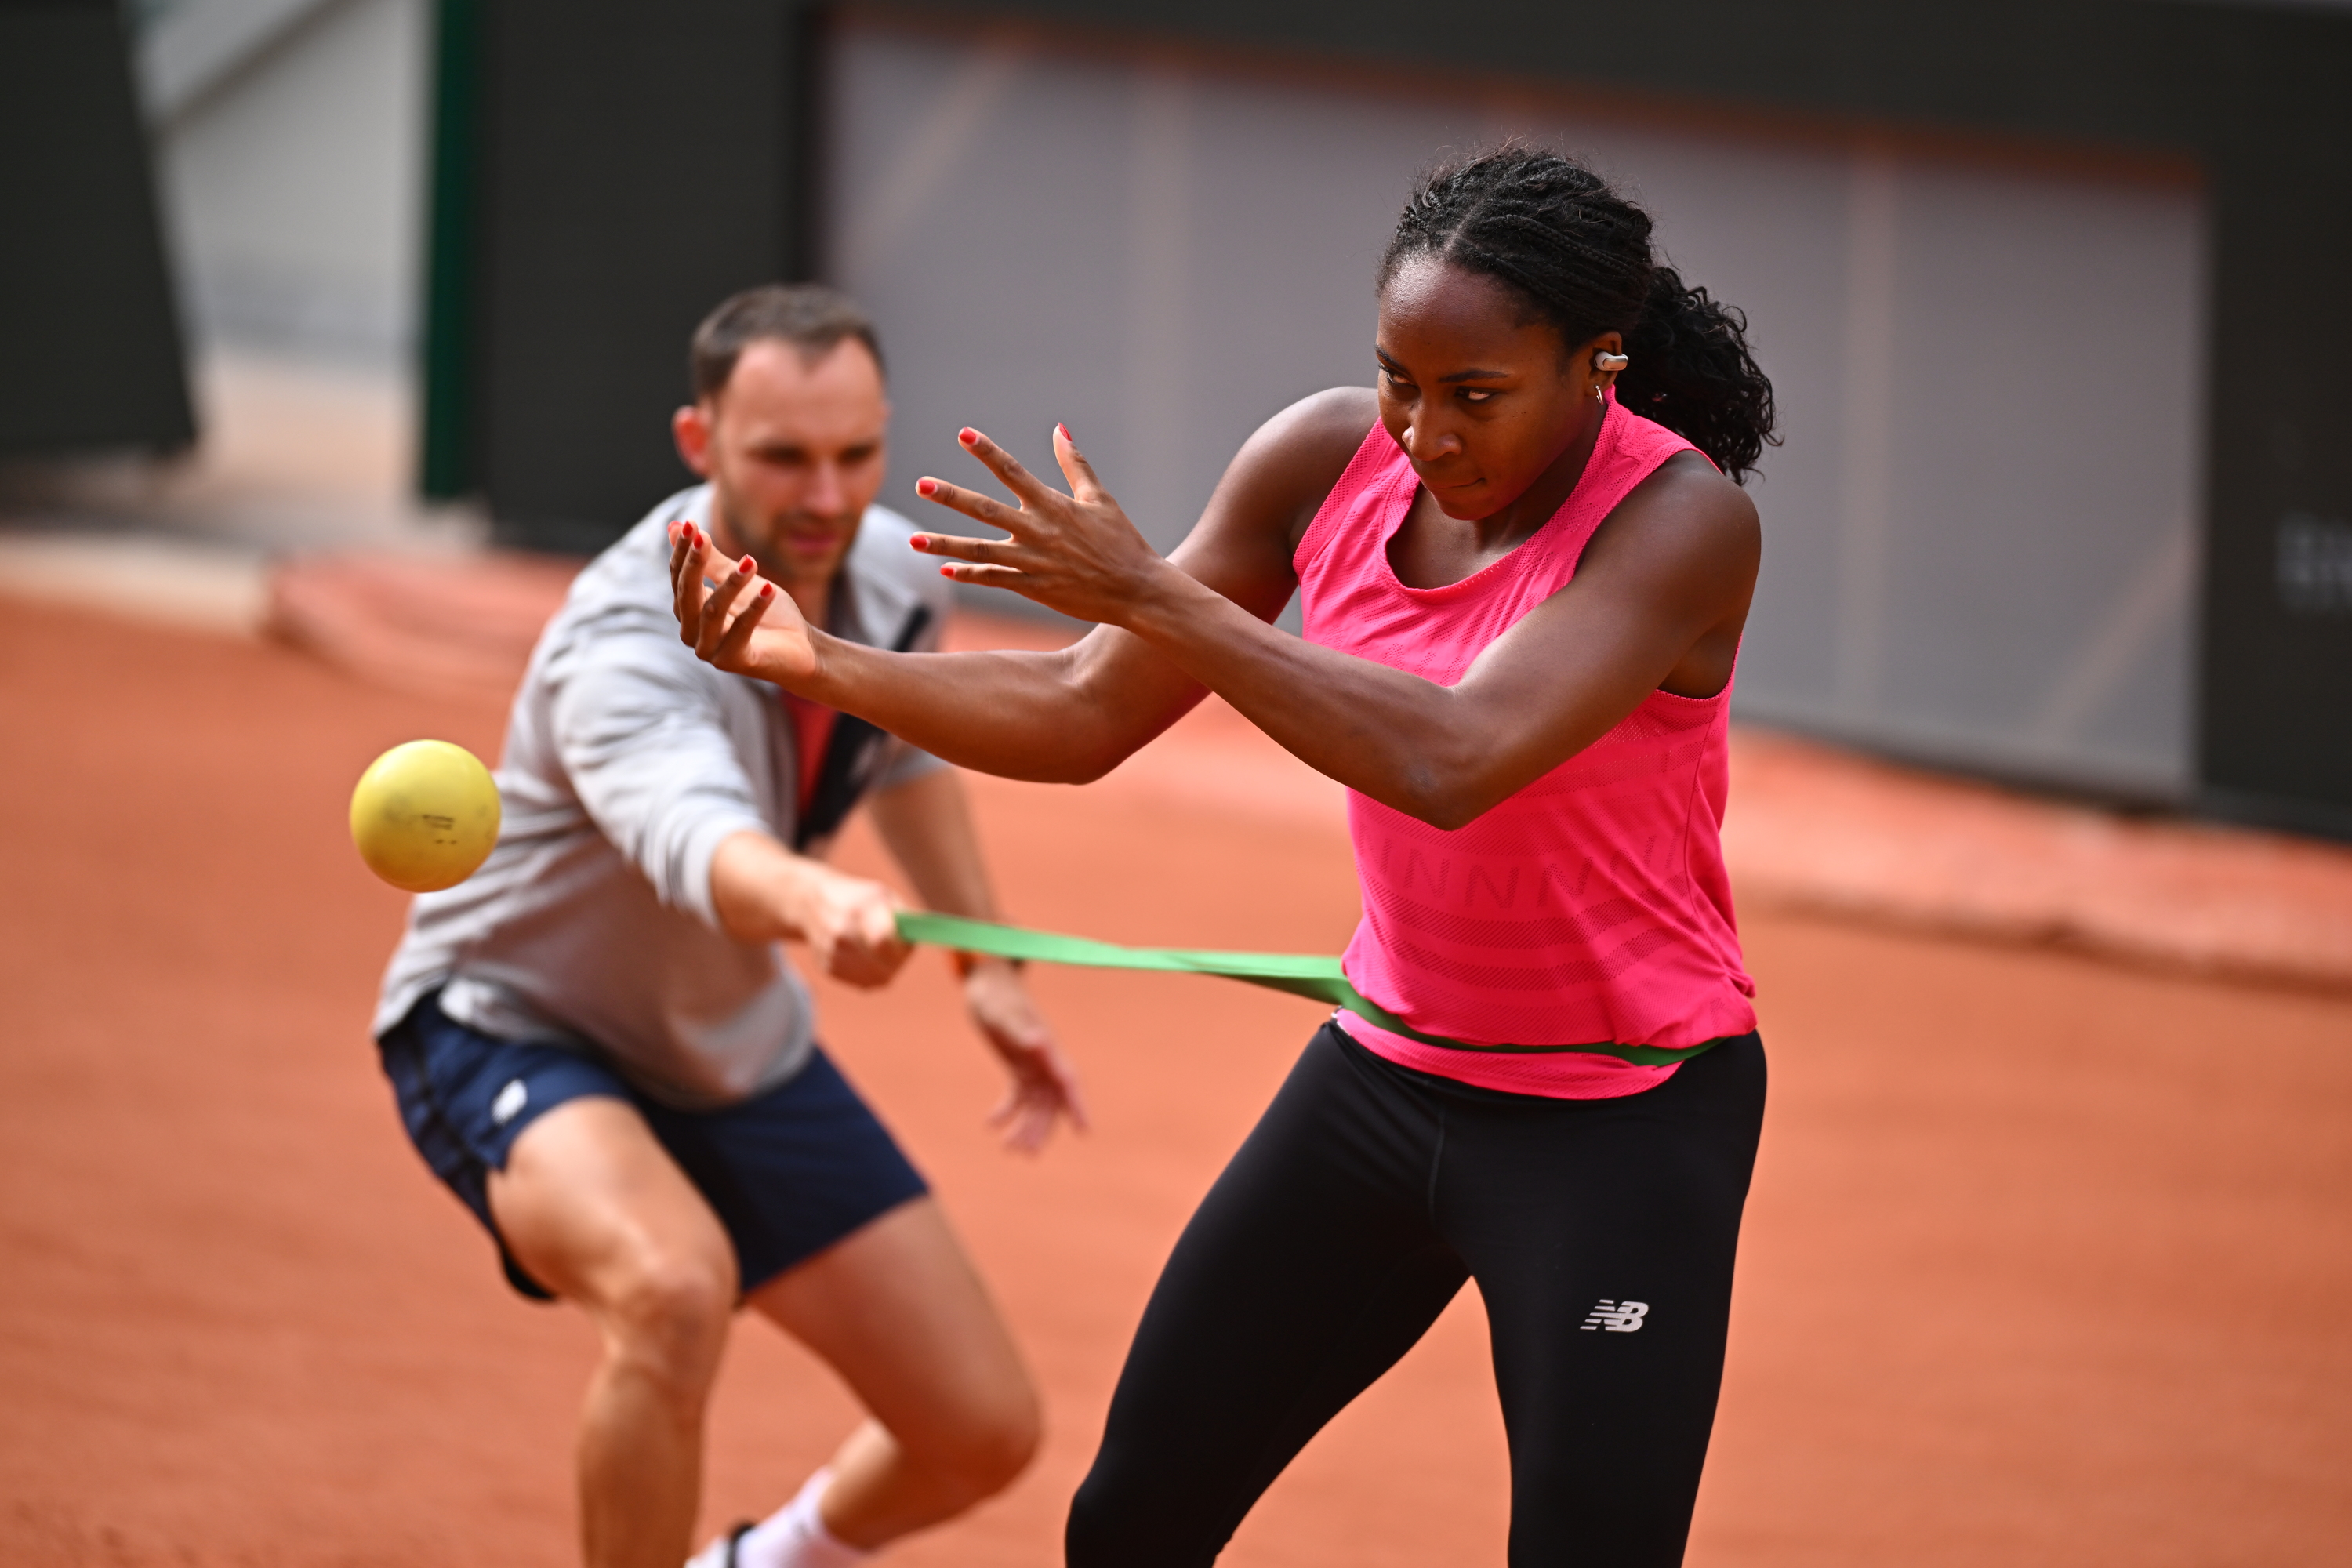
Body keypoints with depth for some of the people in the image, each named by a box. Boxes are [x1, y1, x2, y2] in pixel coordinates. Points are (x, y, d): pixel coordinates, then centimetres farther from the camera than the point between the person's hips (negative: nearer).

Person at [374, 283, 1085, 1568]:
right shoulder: (627, 647, -35)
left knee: (984, 1430, 3)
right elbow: (694, 837, -58)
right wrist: (813, 902, -79)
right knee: (672, 1287, -40)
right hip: (508, 1028, -7)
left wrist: (986, 966, 13)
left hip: (736, 1054, 7)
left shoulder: (890, 578, -11)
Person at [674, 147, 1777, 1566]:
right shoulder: (1327, 460, -7)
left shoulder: (1685, 522, -24)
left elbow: (1456, 761, -37)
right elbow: (1088, 716, 1)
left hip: (1621, 1128, -6)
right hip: (1390, 1066, 6)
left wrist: (1150, 594, -34)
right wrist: (822, 664, -15)